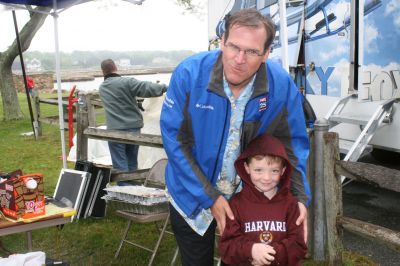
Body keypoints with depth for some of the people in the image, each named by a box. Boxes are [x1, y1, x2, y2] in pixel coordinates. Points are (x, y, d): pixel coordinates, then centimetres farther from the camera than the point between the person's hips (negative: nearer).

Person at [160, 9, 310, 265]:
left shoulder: (282, 85, -19)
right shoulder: (189, 73, -24)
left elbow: (293, 143, -7)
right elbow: (174, 139, -19)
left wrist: (301, 197, -20)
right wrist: (209, 197, -20)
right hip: (193, 197, -1)